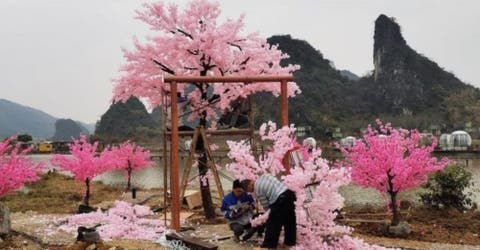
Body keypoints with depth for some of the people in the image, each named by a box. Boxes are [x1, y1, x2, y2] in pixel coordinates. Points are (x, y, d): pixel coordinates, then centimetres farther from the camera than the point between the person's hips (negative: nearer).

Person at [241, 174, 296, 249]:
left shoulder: (257, 190, -4)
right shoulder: (263, 176, 14)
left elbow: (266, 206, 1)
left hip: (279, 201, -8)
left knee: (273, 224, 3)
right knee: (290, 221, 19)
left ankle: (268, 245, 9)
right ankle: (290, 241, 32)